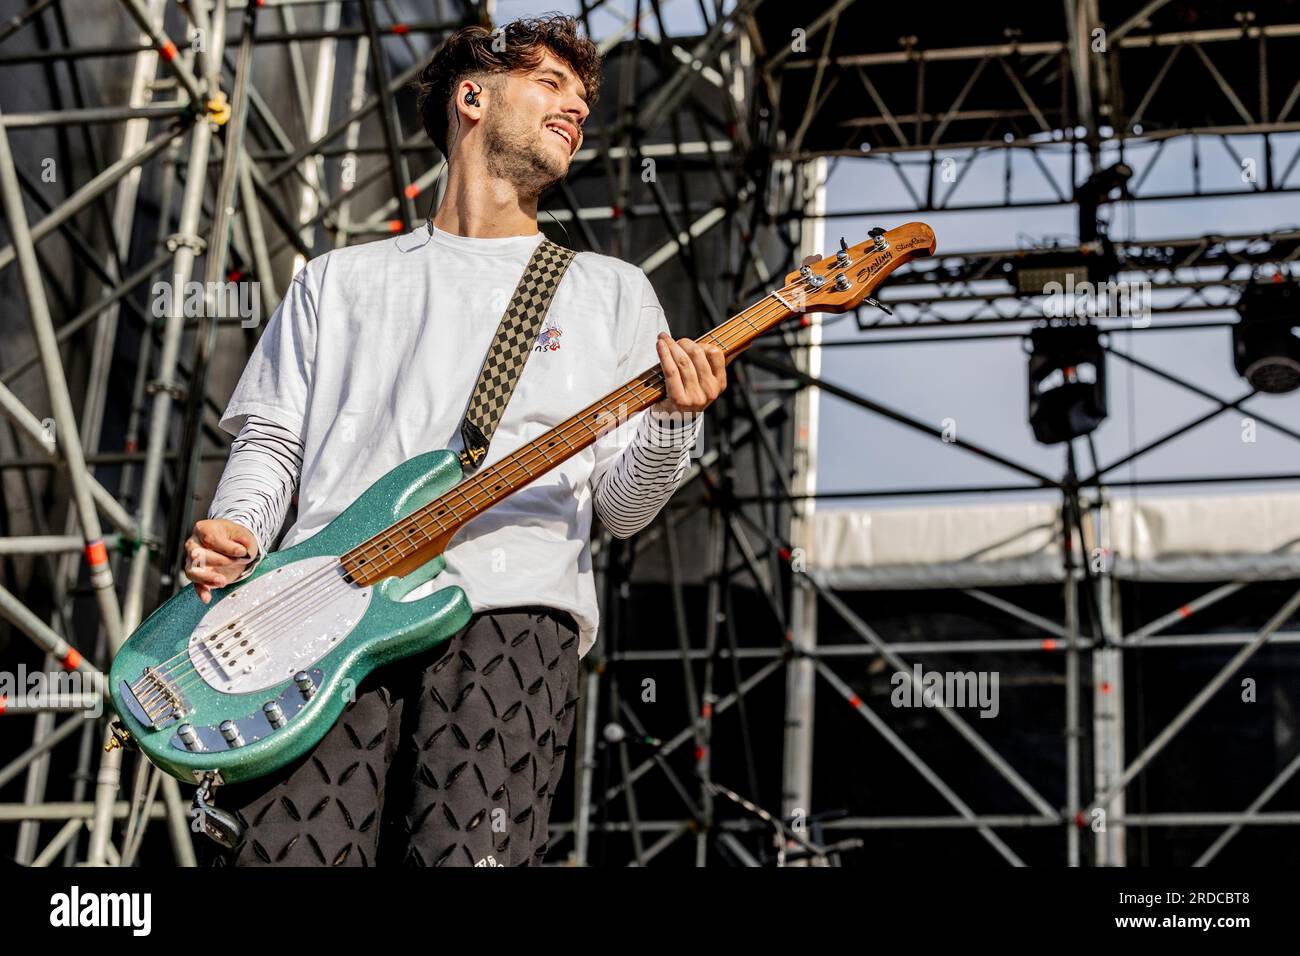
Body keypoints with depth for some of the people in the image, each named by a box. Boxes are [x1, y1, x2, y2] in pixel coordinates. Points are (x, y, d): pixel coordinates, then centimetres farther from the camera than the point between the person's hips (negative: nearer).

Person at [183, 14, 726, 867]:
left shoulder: (612, 292, 23)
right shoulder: (340, 281, 26)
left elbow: (622, 507, 15)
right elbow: (273, 440, 22)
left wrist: (671, 422, -6)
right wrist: (235, 531, 1)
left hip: (510, 604, 0)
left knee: (470, 852, -23)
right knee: (280, 851, -20)